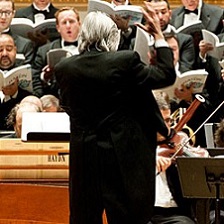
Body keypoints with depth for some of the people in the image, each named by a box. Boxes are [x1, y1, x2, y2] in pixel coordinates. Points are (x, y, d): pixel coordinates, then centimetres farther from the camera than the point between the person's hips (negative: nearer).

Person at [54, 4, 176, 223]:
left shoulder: (64, 68, -3)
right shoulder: (126, 62, -13)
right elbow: (167, 75, -2)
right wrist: (159, 36, 6)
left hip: (83, 157, 3)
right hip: (123, 158, -3)